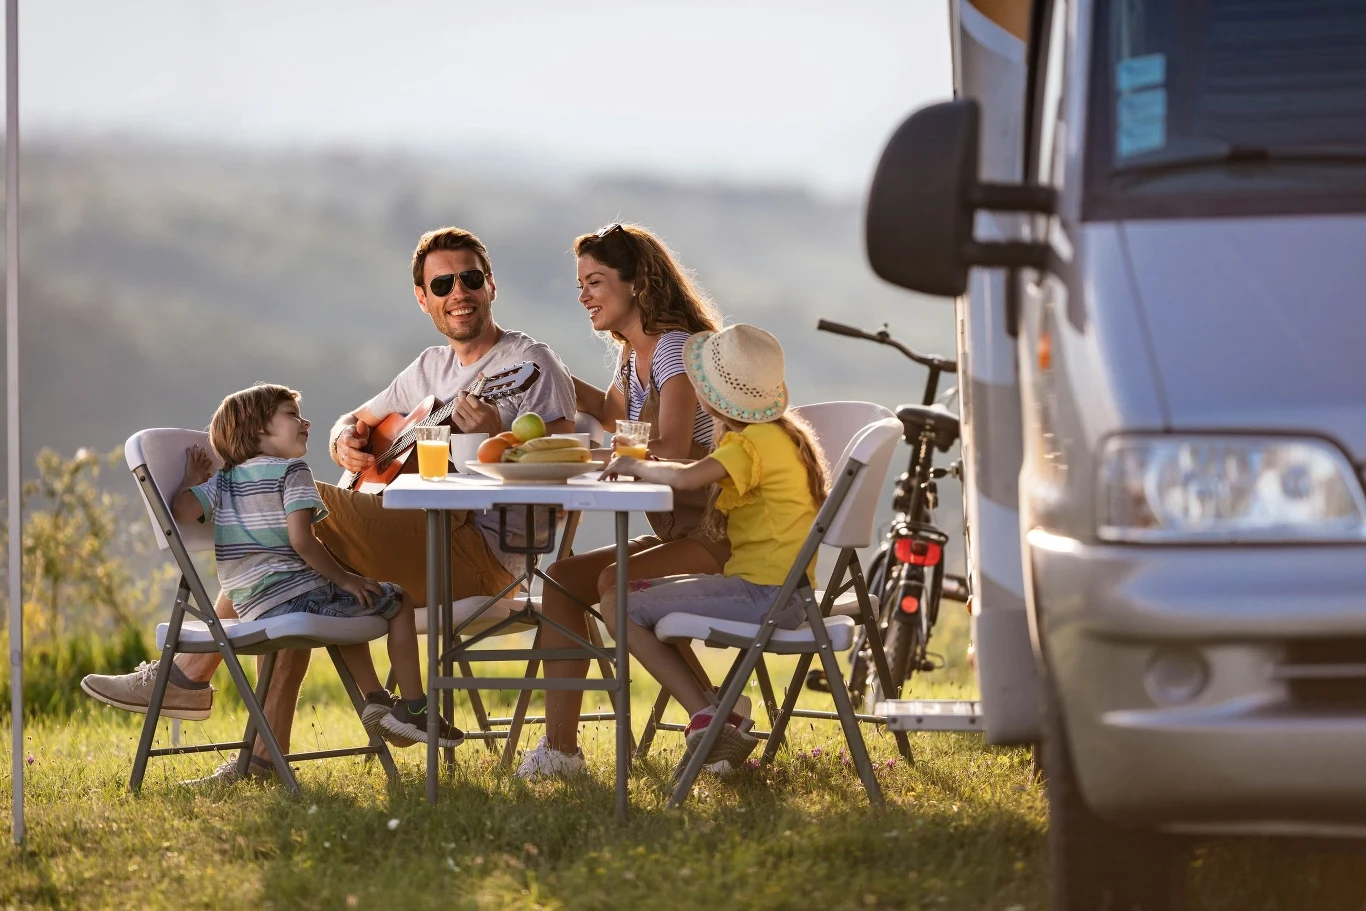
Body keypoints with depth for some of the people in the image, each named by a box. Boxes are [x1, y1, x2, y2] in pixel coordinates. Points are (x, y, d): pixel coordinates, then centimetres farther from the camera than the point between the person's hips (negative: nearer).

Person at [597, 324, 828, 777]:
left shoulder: (756, 442, -17)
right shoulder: (779, 434, 14)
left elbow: (687, 477, -33)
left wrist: (635, 466, -14)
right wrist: (652, 465, 2)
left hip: (766, 594, -10)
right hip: (775, 590, 10)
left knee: (621, 608, -8)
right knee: (626, 592, 17)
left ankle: (707, 719, -9)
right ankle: (715, 710, 7)